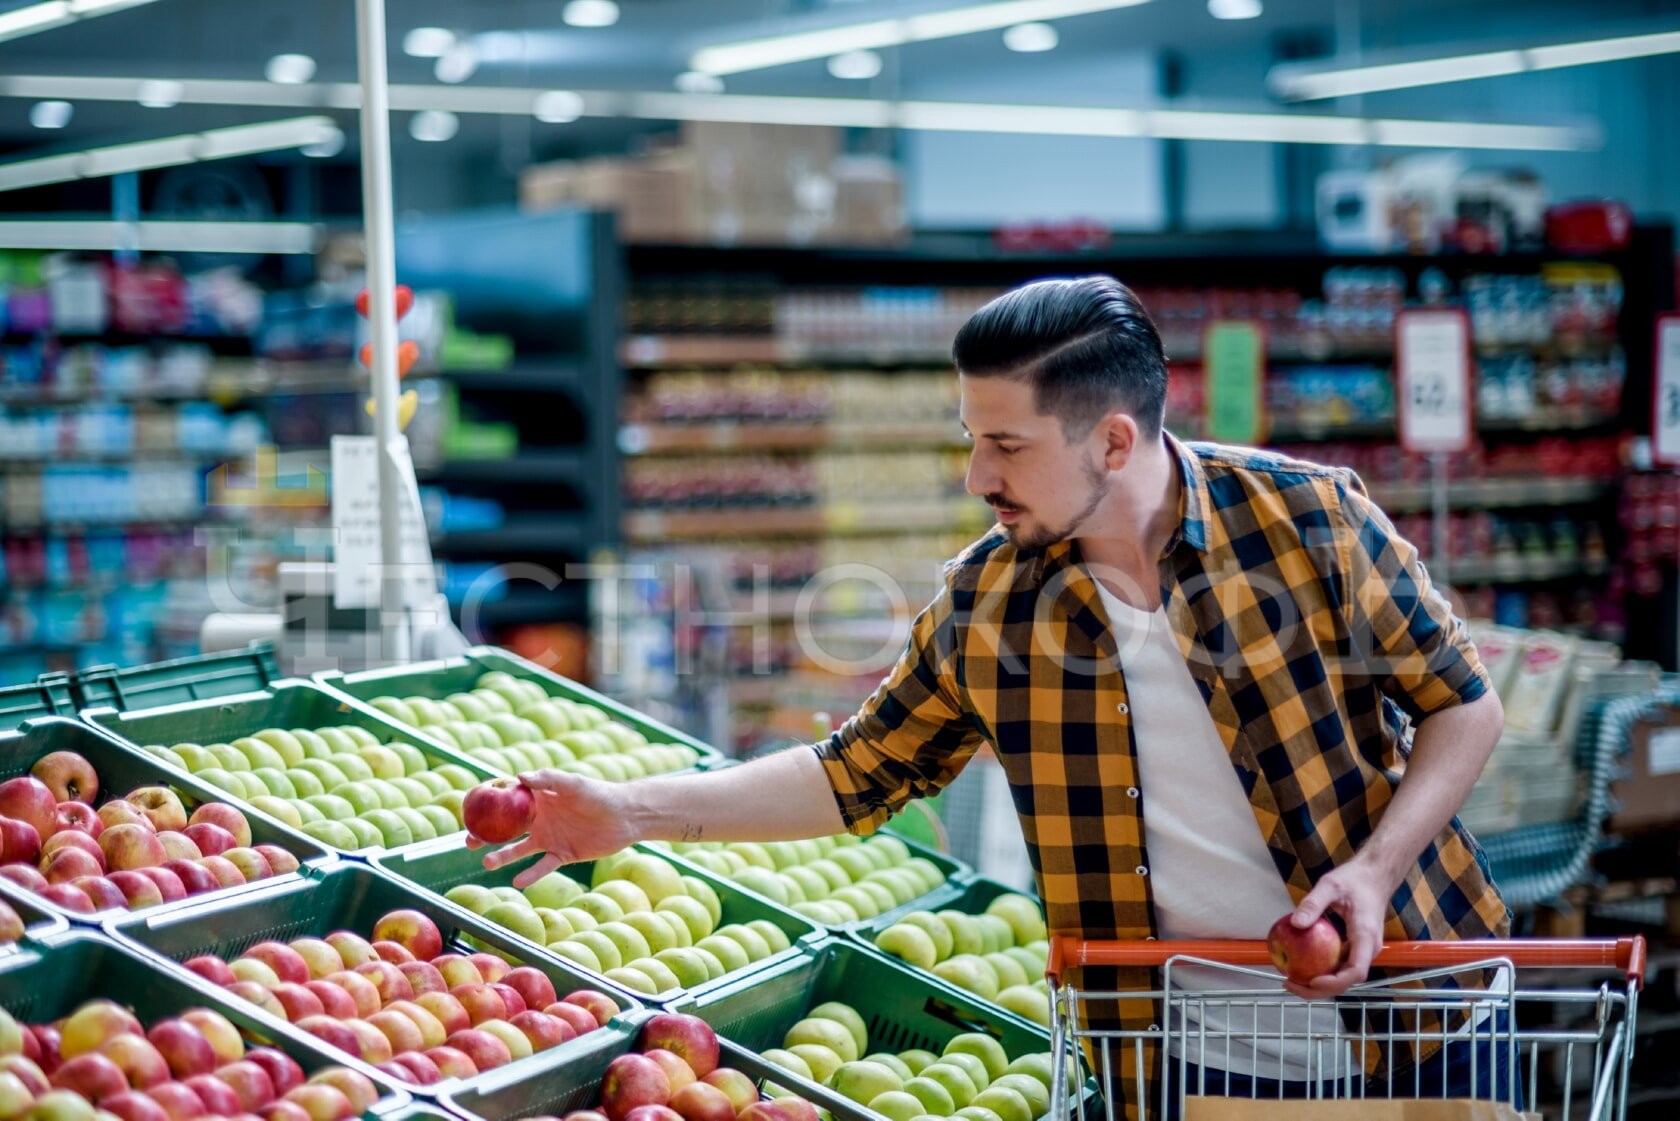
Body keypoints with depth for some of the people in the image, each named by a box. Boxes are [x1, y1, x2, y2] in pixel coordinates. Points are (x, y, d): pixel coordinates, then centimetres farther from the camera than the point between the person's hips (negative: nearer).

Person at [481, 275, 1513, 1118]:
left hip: (1406, 1019, -2)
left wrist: (1373, 870, -19)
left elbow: (1463, 704, -4)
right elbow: (859, 774, 5)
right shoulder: (985, 607, -5)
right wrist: (632, 812, -1)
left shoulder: (1308, 518, -13)